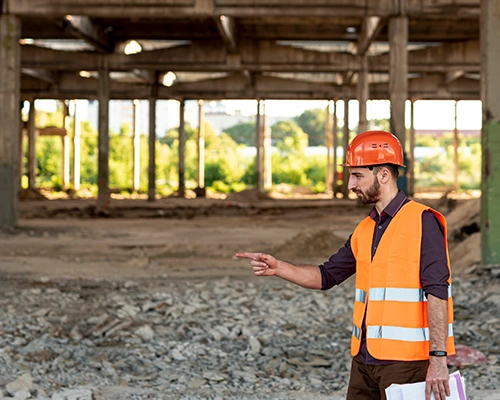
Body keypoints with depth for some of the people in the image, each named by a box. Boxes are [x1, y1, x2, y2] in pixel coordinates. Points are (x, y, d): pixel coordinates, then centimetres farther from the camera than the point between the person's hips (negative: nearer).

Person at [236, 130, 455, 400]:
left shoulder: (422, 222, -10)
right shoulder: (364, 230, 14)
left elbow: (437, 291, -16)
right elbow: (327, 276, 19)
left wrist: (438, 358, -21)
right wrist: (277, 268, 5)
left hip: (405, 360, -8)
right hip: (365, 358, 8)